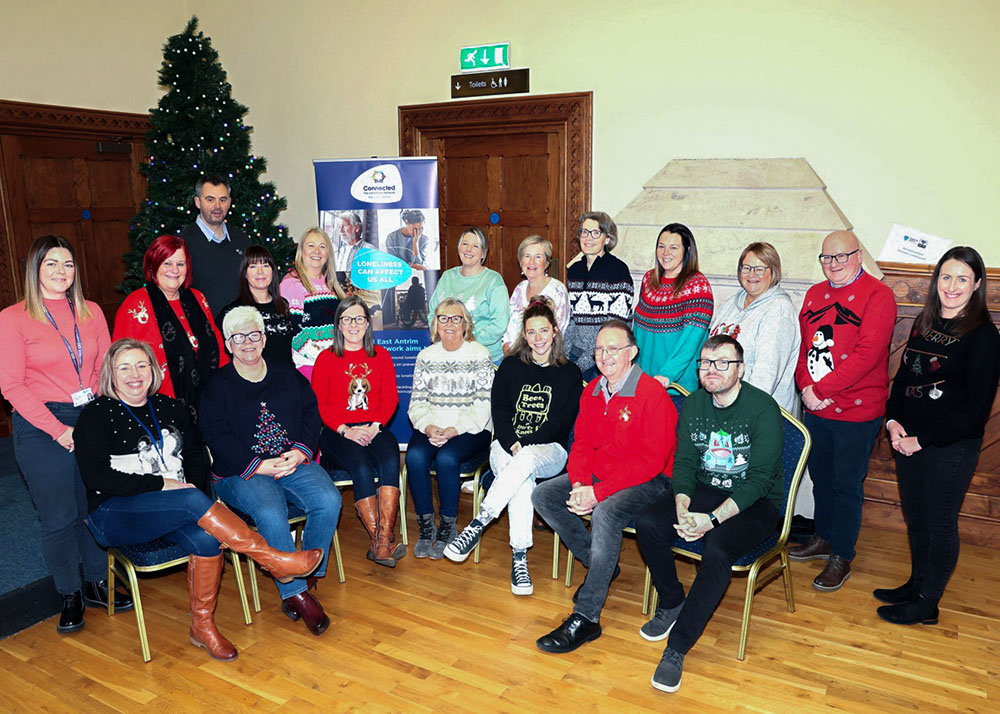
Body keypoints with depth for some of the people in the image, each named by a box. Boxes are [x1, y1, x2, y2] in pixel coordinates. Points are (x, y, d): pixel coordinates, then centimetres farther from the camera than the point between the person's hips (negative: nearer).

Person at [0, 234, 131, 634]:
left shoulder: (91, 312, 8)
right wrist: (59, 430, -12)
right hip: (41, 428, -3)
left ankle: (96, 584, 28)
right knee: (59, 517, 4)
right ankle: (70, 596, 22)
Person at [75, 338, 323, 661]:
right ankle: (274, 560, -28)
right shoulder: (97, 414, -2)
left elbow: (196, 455, 16)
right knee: (193, 501, -34)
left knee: (206, 537, -30)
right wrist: (162, 483, -16)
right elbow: (97, 476, -12)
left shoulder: (169, 407, 13)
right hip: (114, 516, -4)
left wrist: (194, 484, -6)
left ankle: (203, 625, -11)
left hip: (172, 510, 5)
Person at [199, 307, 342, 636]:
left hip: (293, 462, 3)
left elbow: (311, 414, 10)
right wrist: (258, 465, -16)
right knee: (271, 514, -33)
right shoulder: (217, 387, 7)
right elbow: (217, 436, -4)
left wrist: (300, 451, -9)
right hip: (241, 472, -3)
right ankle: (295, 593, -18)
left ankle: (306, 576, -8)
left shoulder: (289, 377, 18)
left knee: (329, 501, -25)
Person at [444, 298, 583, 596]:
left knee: (525, 462, -38)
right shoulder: (511, 367, 15)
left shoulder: (570, 374, 11)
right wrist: (513, 443, -14)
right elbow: (500, 410, 5)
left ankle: (477, 525, -36)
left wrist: (526, 446, -12)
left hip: (549, 451, -1)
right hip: (507, 447, 1)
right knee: (522, 479, -34)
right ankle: (519, 559, -34)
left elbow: (563, 422, 1)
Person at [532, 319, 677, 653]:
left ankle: (585, 618, -25)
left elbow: (651, 461, -22)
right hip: (598, 476, 8)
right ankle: (601, 566, 9)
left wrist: (598, 492, -26)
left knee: (606, 513, -35)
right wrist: (579, 484, -13)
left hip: (647, 481, -8)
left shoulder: (652, 394, -18)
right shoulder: (592, 392, 6)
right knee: (542, 495, -4)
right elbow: (582, 443, 9)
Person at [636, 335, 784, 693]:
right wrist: (682, 510, -19)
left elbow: (758, 479, -19)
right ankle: (671, 602, 6)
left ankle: (677, 647, -21)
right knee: (647, 523, -19)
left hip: (755, 502, -5)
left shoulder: (763, 408, -16)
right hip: (703, 491, 5)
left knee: (717, 549, -33)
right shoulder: (693, 404, 2)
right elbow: (684, 462, 0)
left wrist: (712, 519, -28)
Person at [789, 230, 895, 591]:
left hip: (856, 411, -6)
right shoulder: (814, 294, 10)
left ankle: (841, 557, 19)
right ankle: (824, 538, 37)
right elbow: (802, 345, 9)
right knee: (820, 477, 18)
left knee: (847, 484, 5)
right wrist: (806, 387, -8)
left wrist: (821, 389, -20)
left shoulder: (878, 295, -11)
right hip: (815, 409, 6)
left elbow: (867, 354, -20)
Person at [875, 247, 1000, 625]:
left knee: (940, 523, 6)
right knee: (915, 518, 18)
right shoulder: (923, 323, 8)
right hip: (908, 441, 6)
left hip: (951, 448, -6)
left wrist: (923, 439, -15)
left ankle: (926, 604, 20)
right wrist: (893, 421, -1)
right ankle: (916, 584, 36)